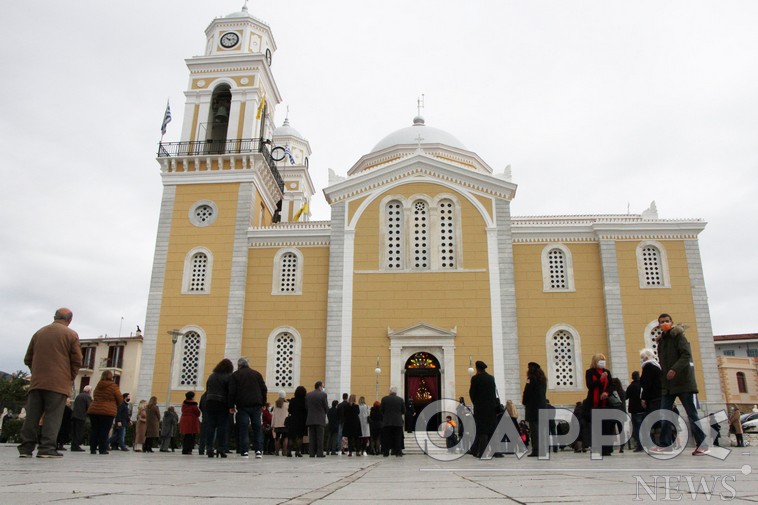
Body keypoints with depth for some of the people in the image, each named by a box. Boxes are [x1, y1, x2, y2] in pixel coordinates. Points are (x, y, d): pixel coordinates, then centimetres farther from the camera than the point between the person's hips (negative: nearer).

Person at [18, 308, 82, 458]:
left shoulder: (38, 333, 13)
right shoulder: (71, 335, -2)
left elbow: (28, 359, 15)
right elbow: (76, 361, -5)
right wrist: (71, 378, 9)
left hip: (36, 382, 5)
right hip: (59, 383, -4)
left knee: (31, 416, 7)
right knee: (53, 416, -3)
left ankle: (26, 448, 6)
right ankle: (47, 448, -8)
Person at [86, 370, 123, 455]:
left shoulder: (98, 386, 13)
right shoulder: (113, 386, -4)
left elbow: (94, 397, 23)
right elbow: (120, 399, 0)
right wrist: (114, 405, 20)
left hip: (94, 410, 5)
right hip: (107, 411, -5)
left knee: (94, 430, 9)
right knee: (104, 431, -2)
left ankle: (93, 449, 8)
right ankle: (102, 449, -1)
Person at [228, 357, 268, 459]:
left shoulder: (235, 375, 5)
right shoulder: (257, 374, 13)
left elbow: (232, 391, -2)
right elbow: (264, 389, 9)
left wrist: (231, 406, 2)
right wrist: (262, 403, 13)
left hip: (243, 405, -2)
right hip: (256, 405, 2)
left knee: (244, 428, 0)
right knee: (257, 428, 7)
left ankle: (244, 451, -4)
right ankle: (259, 450, 0)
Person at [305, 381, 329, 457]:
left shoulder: (308, 395, 5)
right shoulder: (323, 394, -9)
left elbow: (306, 407, 8)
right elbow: (326, 407, -5)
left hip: (310, 419, 4)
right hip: (320, 419, -4)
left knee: (312, 437, 8)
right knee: (320, 437, 1)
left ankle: (311, 453, 8)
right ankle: (319, 453, 0)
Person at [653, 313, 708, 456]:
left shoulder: (678, 336, -3)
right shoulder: (661, 341, 16)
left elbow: (687, 355, -17)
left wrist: (675, 369, -28)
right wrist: (663, 379, 8)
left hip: (683, 380, -6)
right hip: (667, 383, 6)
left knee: (691, 413, -2)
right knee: (664, 414, 2)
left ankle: (702, 444, 4)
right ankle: (665, 444, 6)